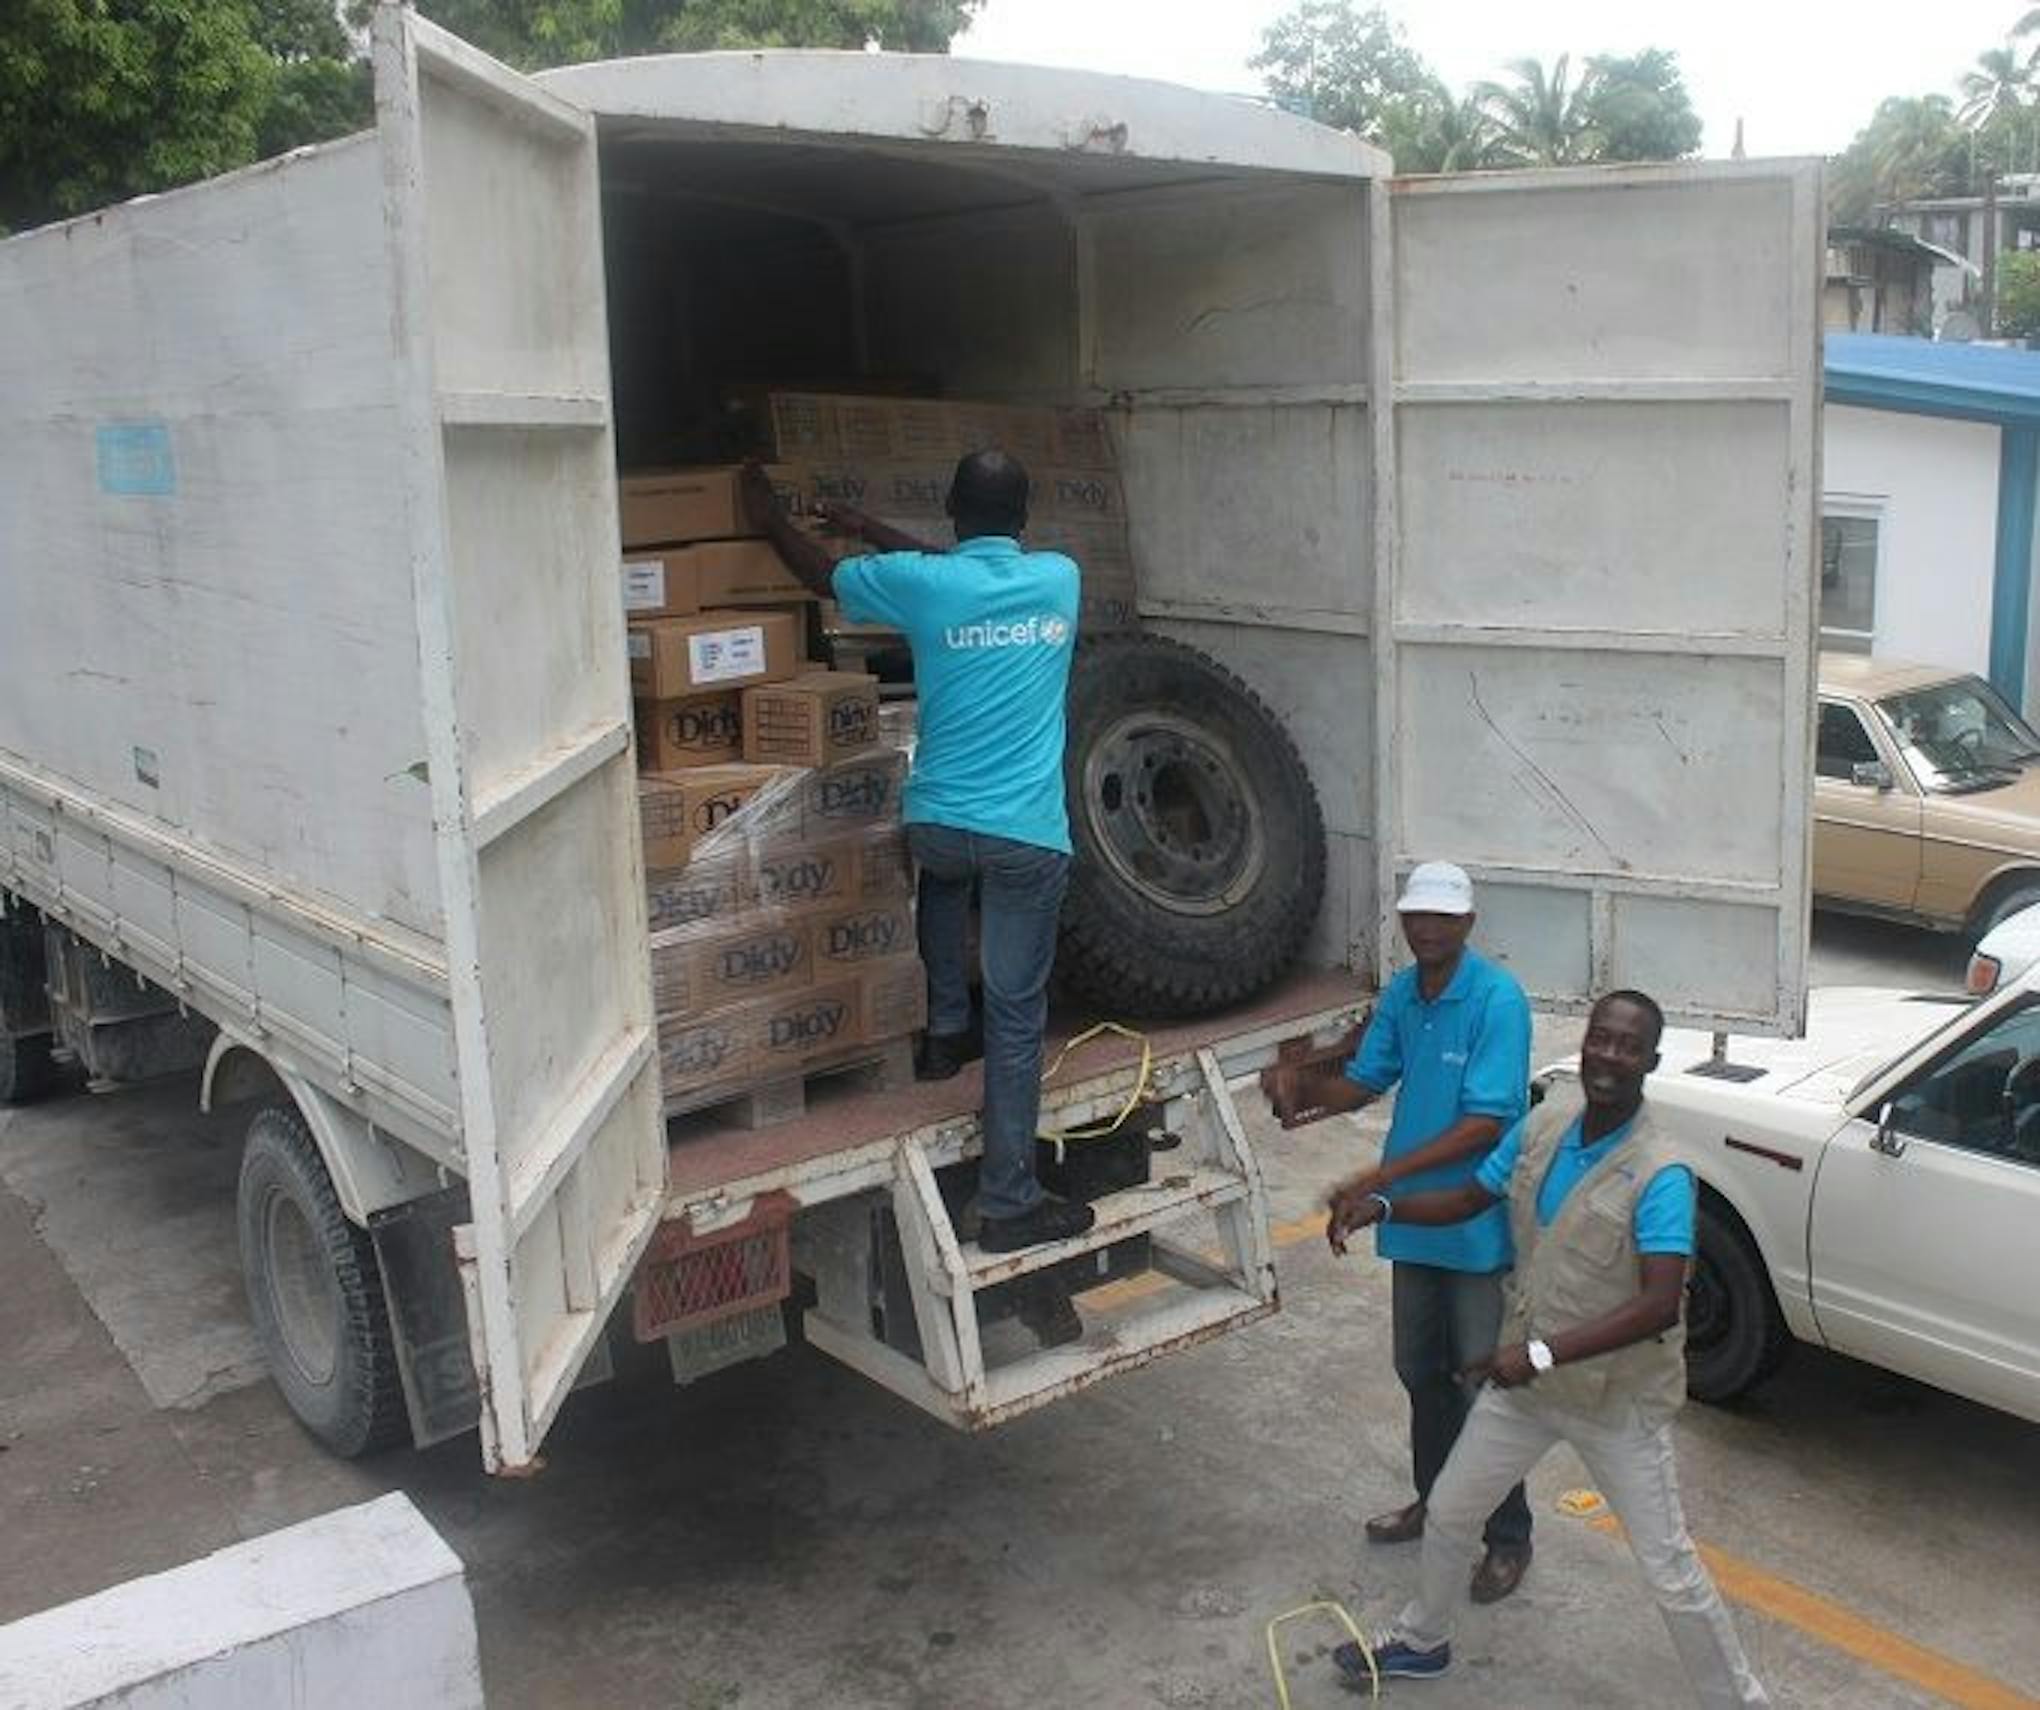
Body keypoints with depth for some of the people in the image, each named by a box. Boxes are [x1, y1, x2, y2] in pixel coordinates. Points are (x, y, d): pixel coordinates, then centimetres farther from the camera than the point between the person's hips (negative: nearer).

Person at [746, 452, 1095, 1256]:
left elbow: (821, 574, 15)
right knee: (1016, 1014, 6)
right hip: (1030, 836, 0)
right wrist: (871, 528, 33)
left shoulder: (921, 583, -4)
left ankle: (946, 1031, 39)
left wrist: (769, 514, 35)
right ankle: (1008, 1203, 9)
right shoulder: (1059, 579, 4)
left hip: (936, 824, 1)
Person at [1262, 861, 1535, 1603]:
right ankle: (1436, 1501, 39)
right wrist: (1304, 1086, -10)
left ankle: (1508, 1538, 18)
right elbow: (1363, 1083, 12)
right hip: (1415, 1220, 7)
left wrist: (1386, 1175, -28)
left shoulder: (1497, 999, -20)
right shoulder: (1400, 994, 3)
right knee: (1421, 1371, 20)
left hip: (1478, 1225, -7)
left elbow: (1486, 1124, -25)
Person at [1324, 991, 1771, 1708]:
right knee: (1447, 1513, 19)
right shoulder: (1543, 1124, -6)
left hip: (1618, 1401, -6)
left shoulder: (1660, 1176, -25)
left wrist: (1544, 1352, -37)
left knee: (1672, 1574, 3)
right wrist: (1380, 1206, -10)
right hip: (1527, 1380, 6)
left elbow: (1660, 1306, -32)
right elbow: (1469, 1199, 7)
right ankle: (1422, 1641, 44)